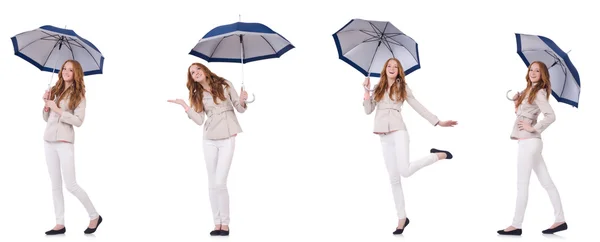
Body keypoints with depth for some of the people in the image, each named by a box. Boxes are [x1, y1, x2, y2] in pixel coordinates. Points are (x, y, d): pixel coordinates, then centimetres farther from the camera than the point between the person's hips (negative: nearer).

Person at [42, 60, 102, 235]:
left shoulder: (79, 95, -4)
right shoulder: (55, 90, 11)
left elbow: (78, 121, -14)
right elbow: (46, 118, 14)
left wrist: (57, 109, -15)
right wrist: (46, 104, -3)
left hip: (65, 142, -6)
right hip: (49, 141, 6)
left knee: (71, 185, -7)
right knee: (56, 185, 8)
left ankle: (95, 216, 8)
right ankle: (60, 224, 13)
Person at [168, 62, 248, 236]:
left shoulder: (225, 85, 2)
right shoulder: (198, 95, 9)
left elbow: (240, 110, 4)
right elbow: (199, 120, 0)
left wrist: (241, 101, -17)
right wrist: (184, 106, -8)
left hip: (227, 139, -4)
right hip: (209, 140, 4)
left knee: (220, 183, -12)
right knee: (212, 184, 3)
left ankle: (225, 223, -2)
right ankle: (217, 223, 9)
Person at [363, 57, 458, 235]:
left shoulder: (403, 88, 7)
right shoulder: (378, 89, 14)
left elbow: (418, 107, 8)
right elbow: (368, 111, 11)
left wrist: (437, 122, 3)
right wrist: (366, 91, 2)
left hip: (398, 132, -4)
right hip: (384, 137, 4)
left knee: (405, 171, -24)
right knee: (394, 179, 4)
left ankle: (438, 155, 0)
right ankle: (402, 218, 10)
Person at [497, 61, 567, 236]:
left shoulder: (539, 92, -11)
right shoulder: (528, 91, 15)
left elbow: (551, 116, -22)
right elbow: (520, 113, 24)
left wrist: (534, 128, -16)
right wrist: (517, 101, 6)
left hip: (528, 142, -9)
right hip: (529, 142, 9)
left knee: (522, 184, -6)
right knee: (546, 182, 9)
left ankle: (517, 225, -3)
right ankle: (560, 220, 12)